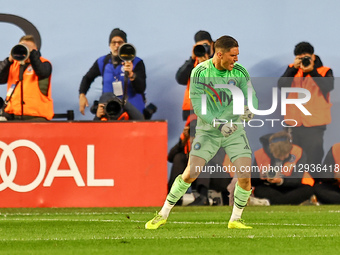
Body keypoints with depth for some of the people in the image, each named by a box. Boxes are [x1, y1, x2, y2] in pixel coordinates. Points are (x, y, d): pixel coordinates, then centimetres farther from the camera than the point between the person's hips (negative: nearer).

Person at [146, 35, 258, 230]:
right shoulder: (200, 73, -12)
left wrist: (250, 111, -29)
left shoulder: (240, 72, -5)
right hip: (208, 131, -2)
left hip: (234, 130, 2)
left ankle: (235, 219, 10)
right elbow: (198, 105, -14)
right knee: (190, 174, -10)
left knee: (245, 176, -11)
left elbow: (252, 99, -5)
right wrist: (218, 124, -26)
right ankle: (163, 214, 7)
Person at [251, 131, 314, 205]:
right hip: (270, 190, 0)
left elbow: (297, 180, -16)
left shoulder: (298, 153, -12)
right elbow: (252, 181, -8)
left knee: (308, 190, -31)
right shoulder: (261, 154, -11)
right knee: (258, 190, -34)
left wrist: (282, 181, -36)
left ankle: (269, 202, -35)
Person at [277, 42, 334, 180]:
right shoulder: (292, 71, 10)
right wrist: (294, 68, -18)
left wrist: (312, 71, -26)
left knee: (313, 161, -3)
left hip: (315, 125, -3)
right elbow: (281, 85, -7)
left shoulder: (324, 72, 1)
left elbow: (328, 87, -19)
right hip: (295, 124, 3)